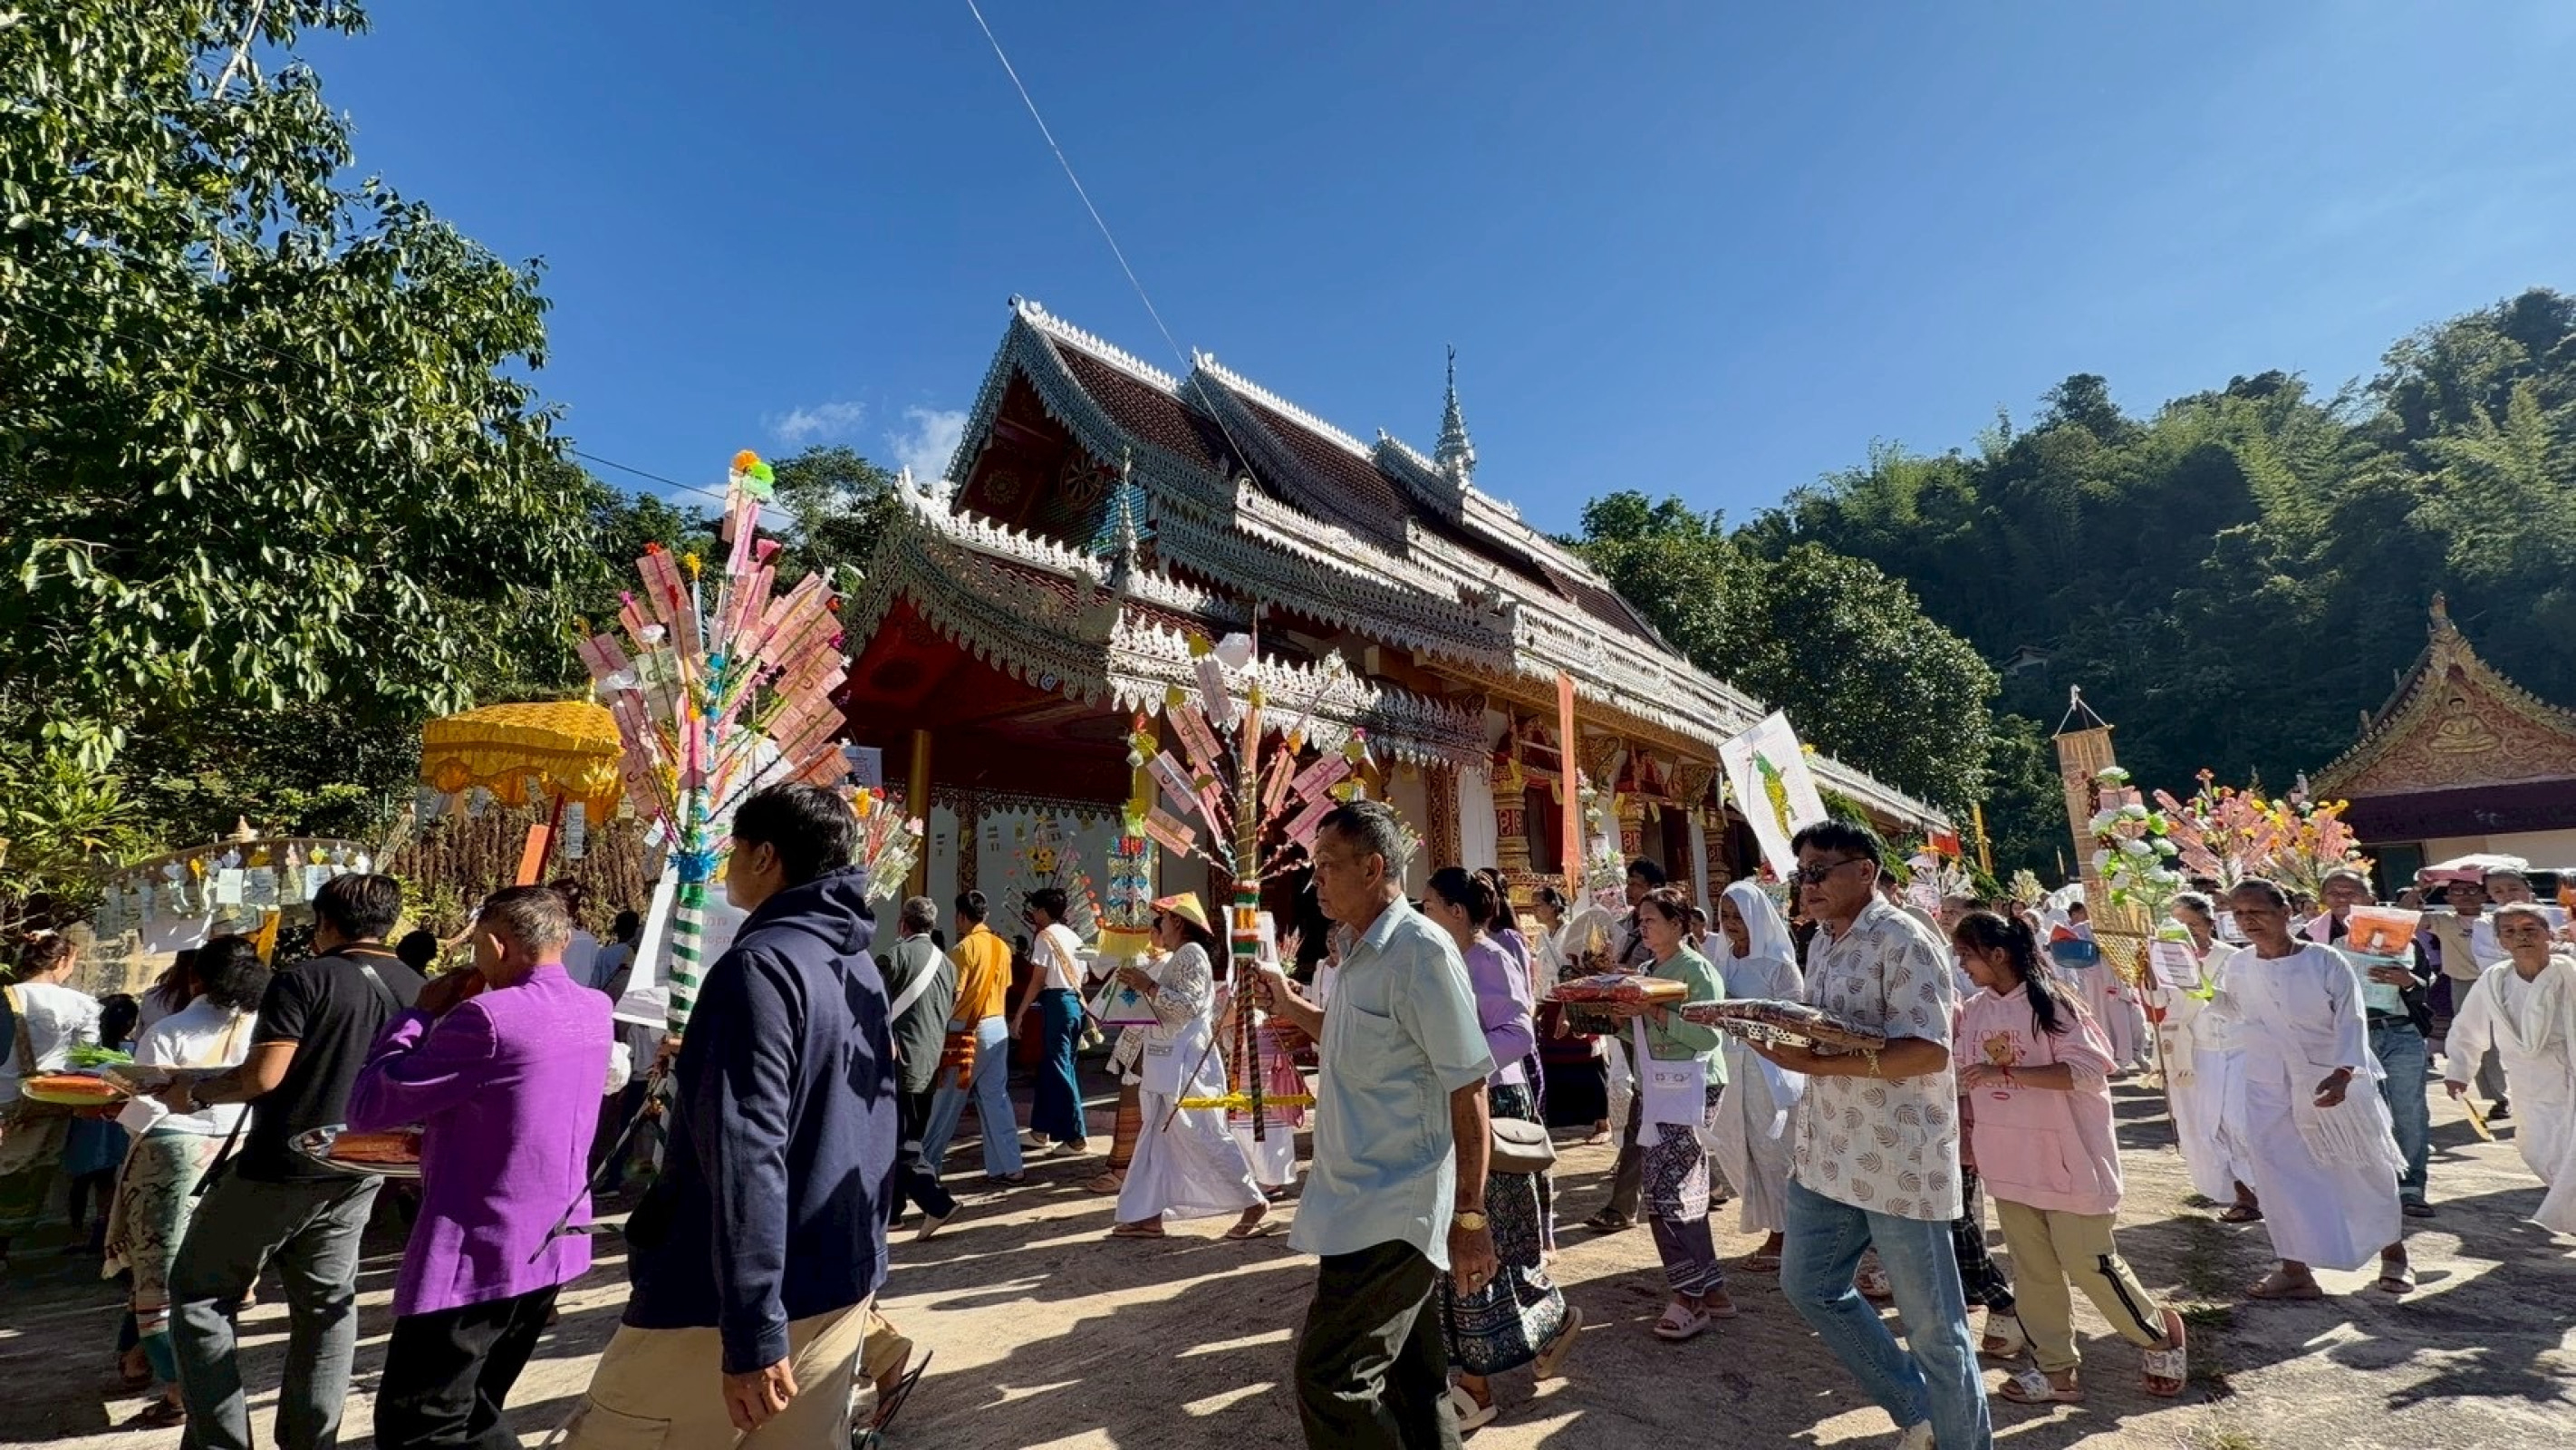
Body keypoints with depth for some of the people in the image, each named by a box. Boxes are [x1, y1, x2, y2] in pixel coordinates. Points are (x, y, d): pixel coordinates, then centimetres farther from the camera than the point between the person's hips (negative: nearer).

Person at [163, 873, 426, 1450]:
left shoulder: (306, 979, -14)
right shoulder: (417, 990, 3)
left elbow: (263, 1076, -19)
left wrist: (194, 1092, -1)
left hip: (279, 1170, -5)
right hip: (356, 1173, 6)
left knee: (198, 1294, 13)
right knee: (327, 1304, 15)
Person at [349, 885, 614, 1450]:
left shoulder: (488, 1018, -22)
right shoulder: (595, 1011, 4)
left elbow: (366, 1108, -12)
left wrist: (423, 1013, -2)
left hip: (478, 1256, -8)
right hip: (555, 1248, 8)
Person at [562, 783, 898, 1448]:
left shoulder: (760, 964, -17)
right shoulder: (859, 967, 10)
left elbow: (747, 1153, -24)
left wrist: (752, 1333, -24)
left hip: (746, 1299, -8)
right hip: (842, 1285, 8)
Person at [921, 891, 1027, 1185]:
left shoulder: (964, 948, -14)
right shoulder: (1002, 947, 6)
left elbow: (953, 994, -14)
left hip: (967, 1031, -6)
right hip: (997, 1027, 6)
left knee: (948, 1100, 8)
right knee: (996, 1097, 8)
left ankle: (928, 1161, 22)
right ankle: (1008, 1167, 7)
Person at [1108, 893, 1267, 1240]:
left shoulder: (1191, 954, -12)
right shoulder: (1176, 959, 18)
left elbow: (1189, 1006, -22)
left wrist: (1149, 986, -19)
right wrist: (1139, 984, 12)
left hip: (1186, 1065, -10)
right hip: (1167, 1066, 10)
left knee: (1202, 1137, -5)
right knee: (1156, 1139, 10)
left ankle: (1253, 1201, 5)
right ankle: (1147, 1216, 15)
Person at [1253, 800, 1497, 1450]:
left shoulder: (1422, 951, -19)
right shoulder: (1361, 954, 10)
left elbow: (1469, 1090, -19)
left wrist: (1469, 1215, -18)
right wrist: (1293, 1009, 18)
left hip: (1391, 1208, -9)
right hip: (1364, 1200, 9)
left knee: (1330, 1374, -6)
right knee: (1409, 1368, 19)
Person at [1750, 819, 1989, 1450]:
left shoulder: (1904, 942, -17)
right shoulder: (1821, 942, 9)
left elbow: (1928, 1052, -26)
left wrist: (1817, 1064, -29)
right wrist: (1784, 1037, -1)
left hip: (1898, 1161, -9)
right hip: (1827, 1155, 9)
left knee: (1932, 1322, 7)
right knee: (1807, 1285, 19)